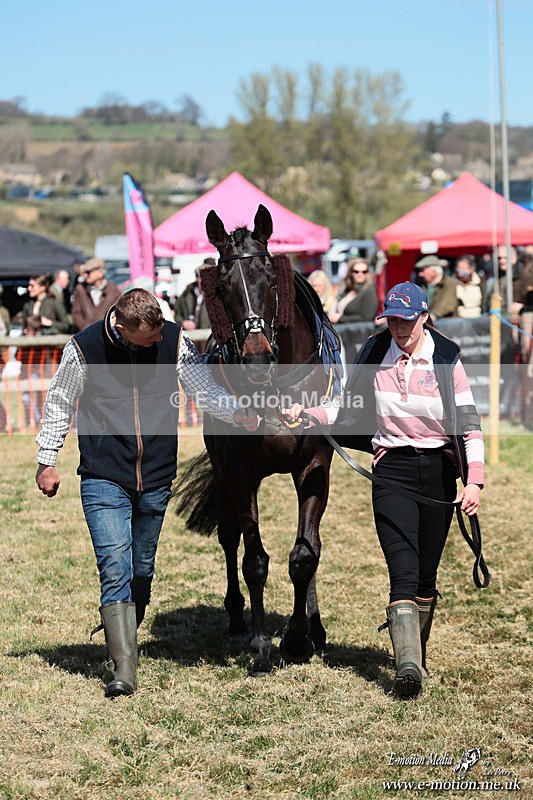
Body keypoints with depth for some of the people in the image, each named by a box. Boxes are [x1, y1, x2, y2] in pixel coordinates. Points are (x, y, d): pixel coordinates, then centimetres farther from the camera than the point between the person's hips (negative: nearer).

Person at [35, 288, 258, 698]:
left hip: (156, 480, 3)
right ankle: (125, 668, -16)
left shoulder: (174, 340, -5)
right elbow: (59, 403, 3)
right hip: (104, 480, -3)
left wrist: (236, 411, -20)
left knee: (142, 571, 13)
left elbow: (204, 387, -1)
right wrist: (46, 461, 6)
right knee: (115, 568, -14)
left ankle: (123, 638, 35)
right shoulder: (84, 348, -10)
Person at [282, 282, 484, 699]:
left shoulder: (445, 359, -2)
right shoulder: (373, 354, 3)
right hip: (392, 468, 0)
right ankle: (408, 663, -23)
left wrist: (474, 479, -12)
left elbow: (469, 423, -3)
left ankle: (417, 652, 25)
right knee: (403, 571, -14)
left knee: (426, 574, 8)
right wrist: (306, 414, 0)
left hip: (439, 469, 0)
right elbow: (349, 413, 14)